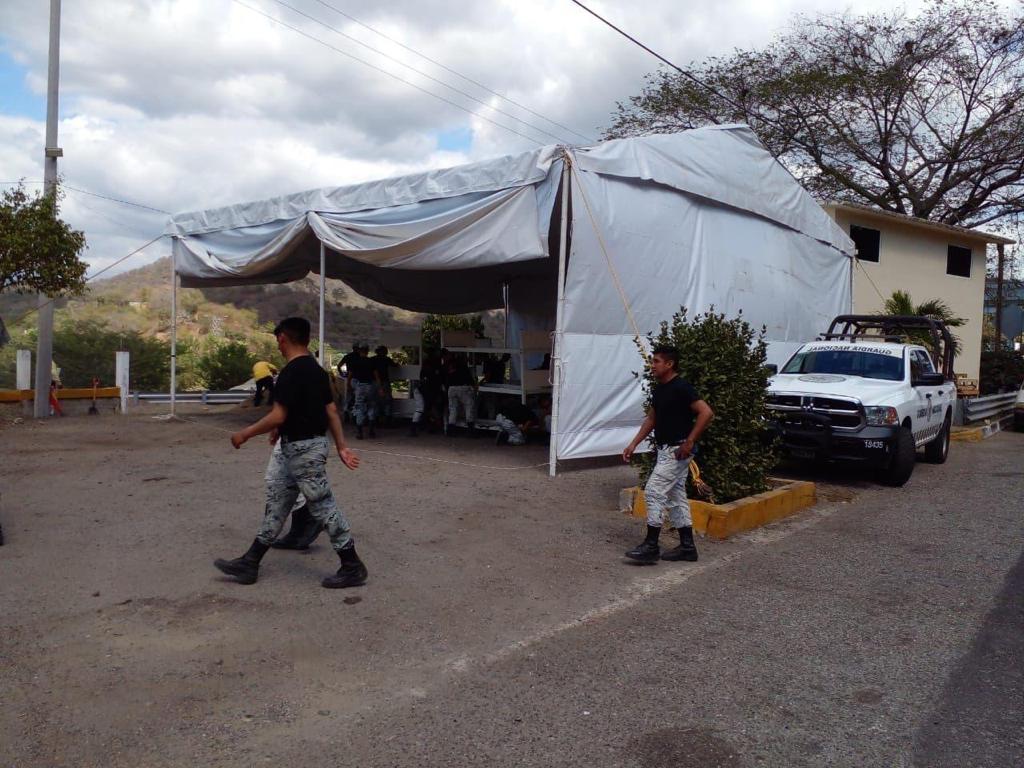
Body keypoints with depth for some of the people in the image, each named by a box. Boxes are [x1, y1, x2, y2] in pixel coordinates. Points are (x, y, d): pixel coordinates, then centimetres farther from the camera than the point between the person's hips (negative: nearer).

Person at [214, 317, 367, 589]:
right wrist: (341, 446, 11)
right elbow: (331, 410, 9)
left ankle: (353, 567, 7)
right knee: (276, 503, 14)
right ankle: (250, 563, 23)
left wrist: (245, 434, -11)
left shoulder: (291, 372, -19)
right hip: (294, 447, 10)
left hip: (303, 448, -10)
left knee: (322, 506, -2)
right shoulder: (316, 369, 9)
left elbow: (278, 416, -22)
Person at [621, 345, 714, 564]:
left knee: (654, 492, -10)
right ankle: (687, 547, 18)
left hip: (677, 450, -10)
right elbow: (651, 419, 21)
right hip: (666, 450, 10)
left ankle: (651, 546, -4)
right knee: (676, 496, 12)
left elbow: (706, 413, -22)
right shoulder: (658, 390, 12)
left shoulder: (681, 387, -17)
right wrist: (633, 444, 15)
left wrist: (689, 442, -22)